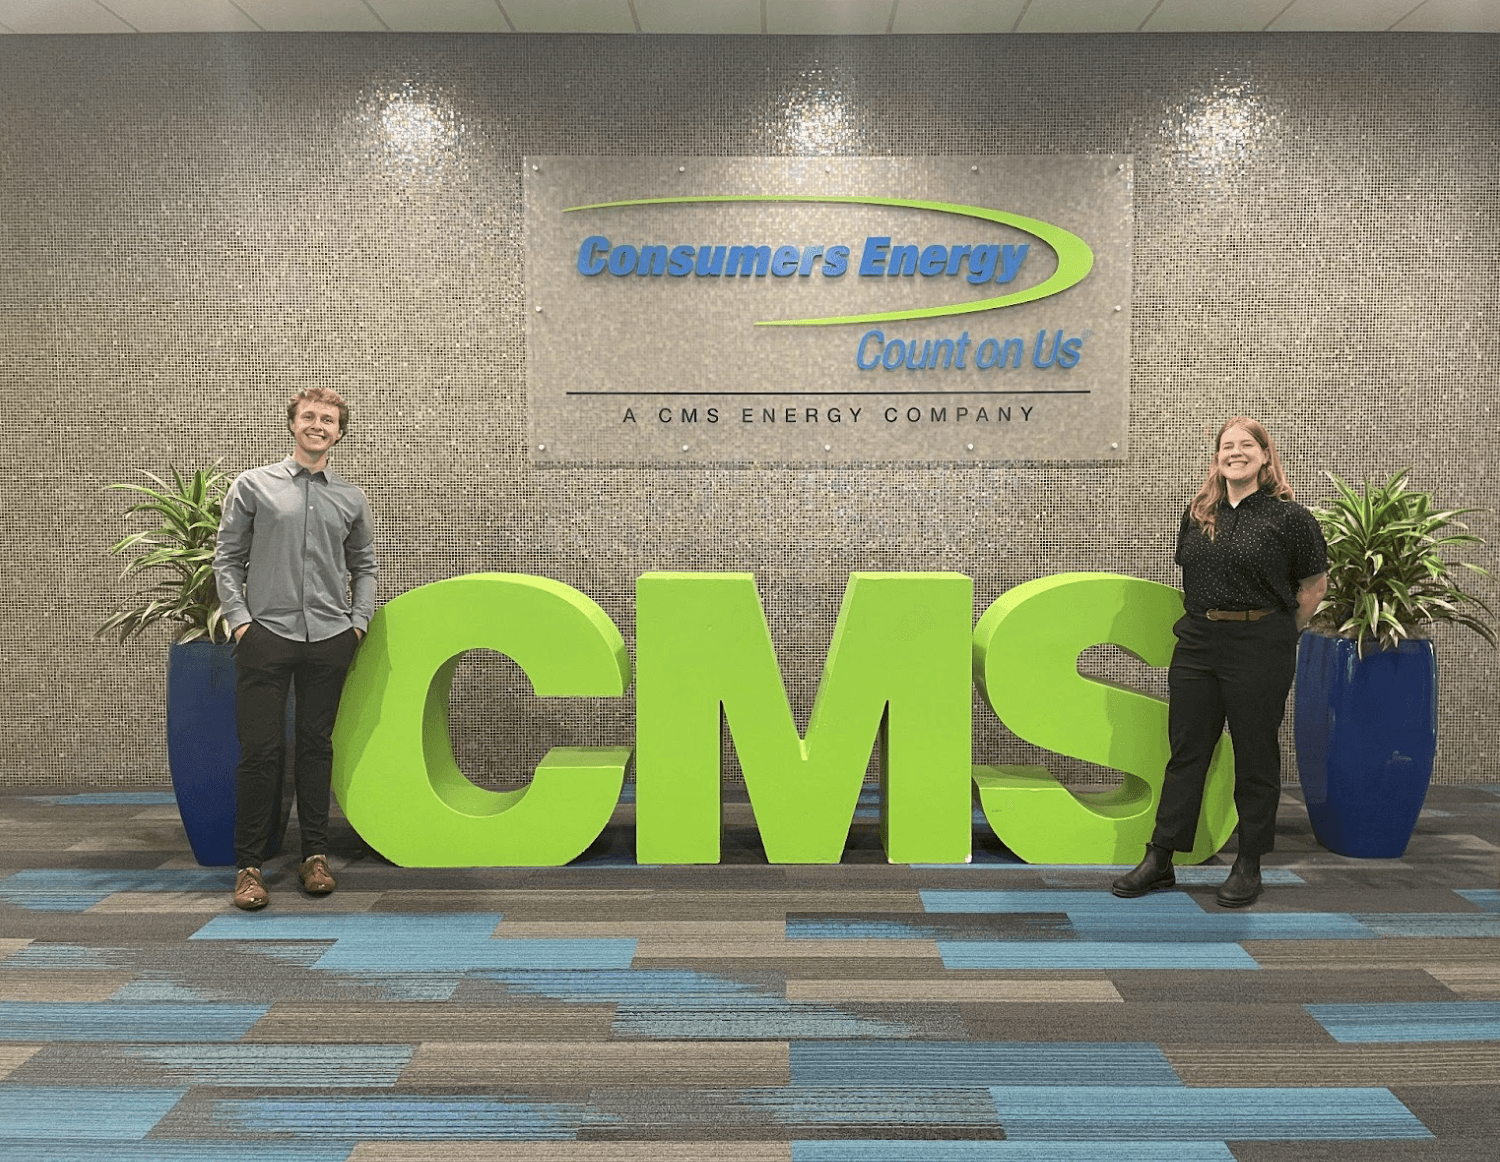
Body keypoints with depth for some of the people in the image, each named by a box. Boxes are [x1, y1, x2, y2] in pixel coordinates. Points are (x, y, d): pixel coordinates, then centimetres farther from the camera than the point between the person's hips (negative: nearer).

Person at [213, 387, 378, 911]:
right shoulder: (253, 486, 5)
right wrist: (239, 619, -5)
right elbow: (227, 560, 5)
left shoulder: (351, 499, 12)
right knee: (260, 750, -4)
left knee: (316, 746, 9)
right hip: (266, 634, -2)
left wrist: (359, 620, 8)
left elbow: (364, 565, 20)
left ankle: (315, 855, 19)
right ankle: (249, 866, 6)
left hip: (329, 639, 2)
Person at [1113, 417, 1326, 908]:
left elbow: (1315, 584, 4)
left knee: (1254, 755, 5)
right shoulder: (1198, 514, 9)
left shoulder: (1289, 516, -4)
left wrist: (1280, 635, 4)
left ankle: (1248, 866, 19)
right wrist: (1203, 621, 12)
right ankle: (1159, 860, 14)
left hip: (1259, 646, -4)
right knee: (1185, 749, 8)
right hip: (1197, 642, 4)